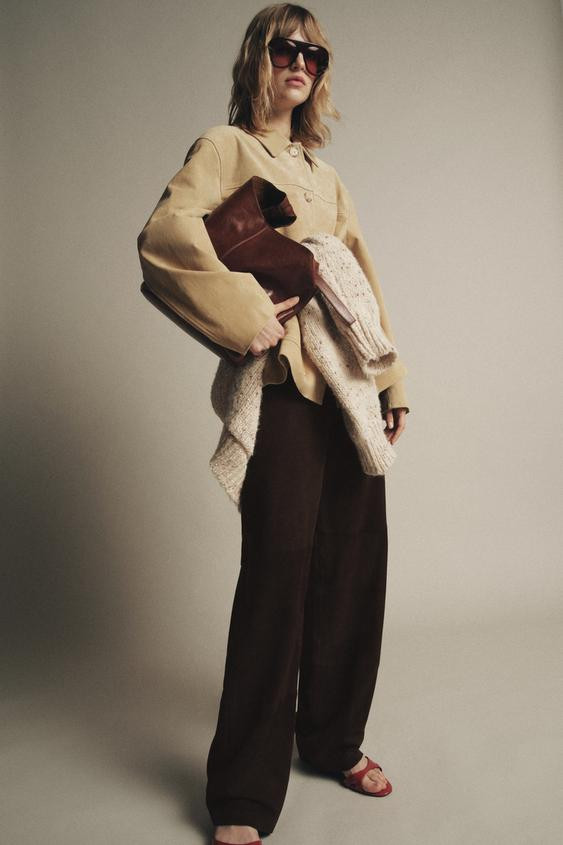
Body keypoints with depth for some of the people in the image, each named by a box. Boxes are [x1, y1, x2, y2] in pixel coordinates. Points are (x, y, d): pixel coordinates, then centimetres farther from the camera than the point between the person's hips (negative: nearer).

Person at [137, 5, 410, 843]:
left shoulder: (324, 172, 23)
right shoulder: (224, 147, 2)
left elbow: (365, 279, 20)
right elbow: (164, 236, -17)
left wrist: (394, 380, 12)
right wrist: (250, 318, -17)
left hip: (352, 387, 7)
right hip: (286, 387, -7)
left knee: (354, 566, 9)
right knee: (278, 570, -7)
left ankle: (335, 739, 29)